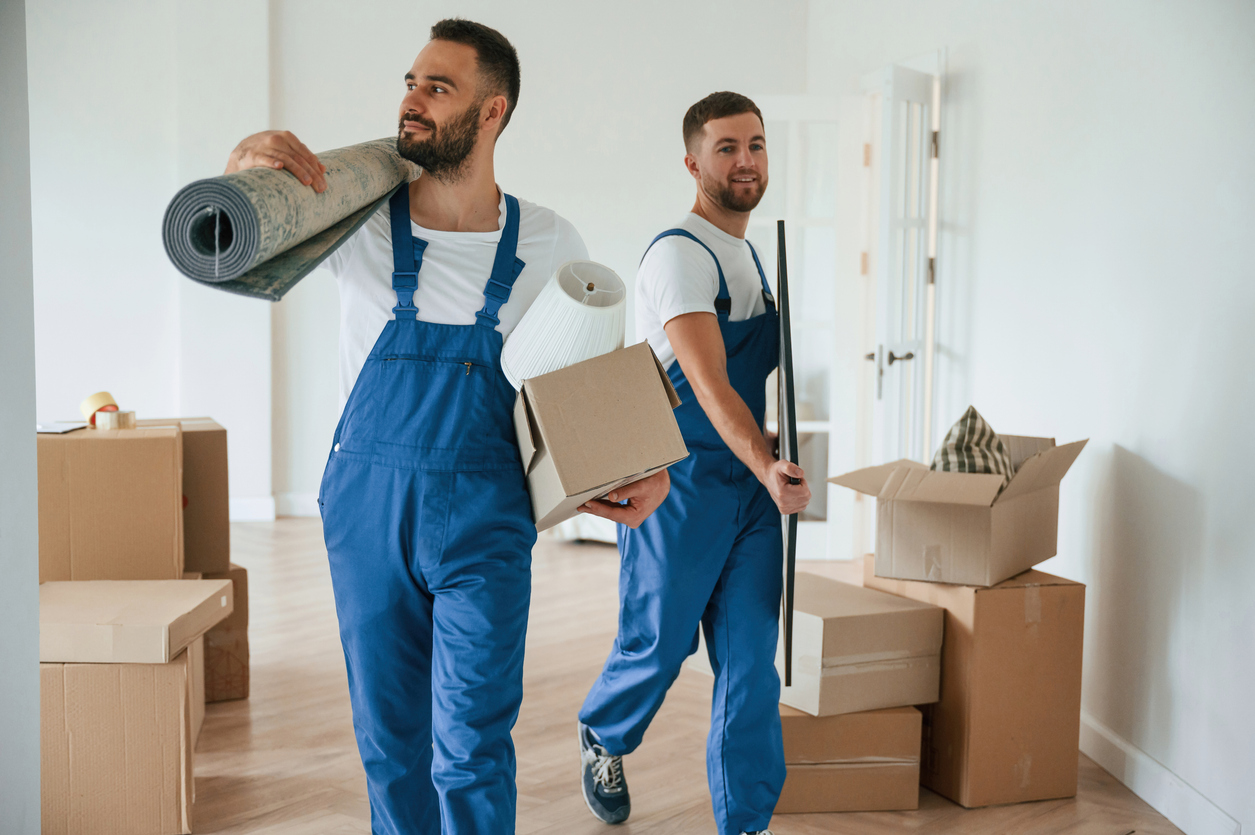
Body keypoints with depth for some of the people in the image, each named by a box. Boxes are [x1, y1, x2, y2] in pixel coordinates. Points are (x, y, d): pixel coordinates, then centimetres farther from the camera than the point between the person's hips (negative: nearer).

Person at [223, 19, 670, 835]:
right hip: (367, 504, 2)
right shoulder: (357, 213, -4)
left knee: (471, 745, -2)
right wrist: (242, 162, -23)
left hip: (485, 519, -1)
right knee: (388, 737, 14)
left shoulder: (550, 245, -3)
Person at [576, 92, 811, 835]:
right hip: (681, 486, -7)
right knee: (659, 643, 8)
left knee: (751, 659, 5)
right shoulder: (680, 255, -14)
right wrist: (768, 468, -39)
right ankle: (603, 737, 40)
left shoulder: (751, 257, 14)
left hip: (753, 490, 7)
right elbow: (708, 382, -26)